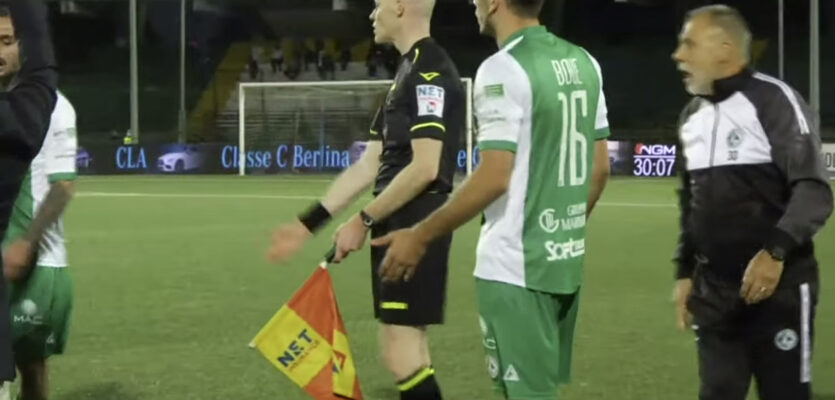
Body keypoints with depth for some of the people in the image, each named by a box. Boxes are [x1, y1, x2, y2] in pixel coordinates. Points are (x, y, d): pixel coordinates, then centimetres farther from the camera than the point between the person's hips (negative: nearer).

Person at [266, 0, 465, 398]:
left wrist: (364, 221, -15)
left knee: (400, 350, -11)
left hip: (414, 227, -10)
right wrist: (308, 223, 15)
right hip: (399, 225, 10)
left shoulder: (430, 72, -14)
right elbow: (369, 165, 18)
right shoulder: (407, 73, 18)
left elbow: (425, 168, -22)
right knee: (408, 346, 12)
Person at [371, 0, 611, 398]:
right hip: (565, 261, 8)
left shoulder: (503, 69, -15)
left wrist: (420, 236, -12)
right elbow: (600, 168, 12)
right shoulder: (584, 63, 8)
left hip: (515, 267, -8)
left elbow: (494, 178, -20)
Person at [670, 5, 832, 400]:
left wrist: (775, 251, -30)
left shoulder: (774, 101, -11)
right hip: (714, 290, 7)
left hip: (777, 287, -7)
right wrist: (685, 272, 17)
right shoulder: (692, 117, 13)